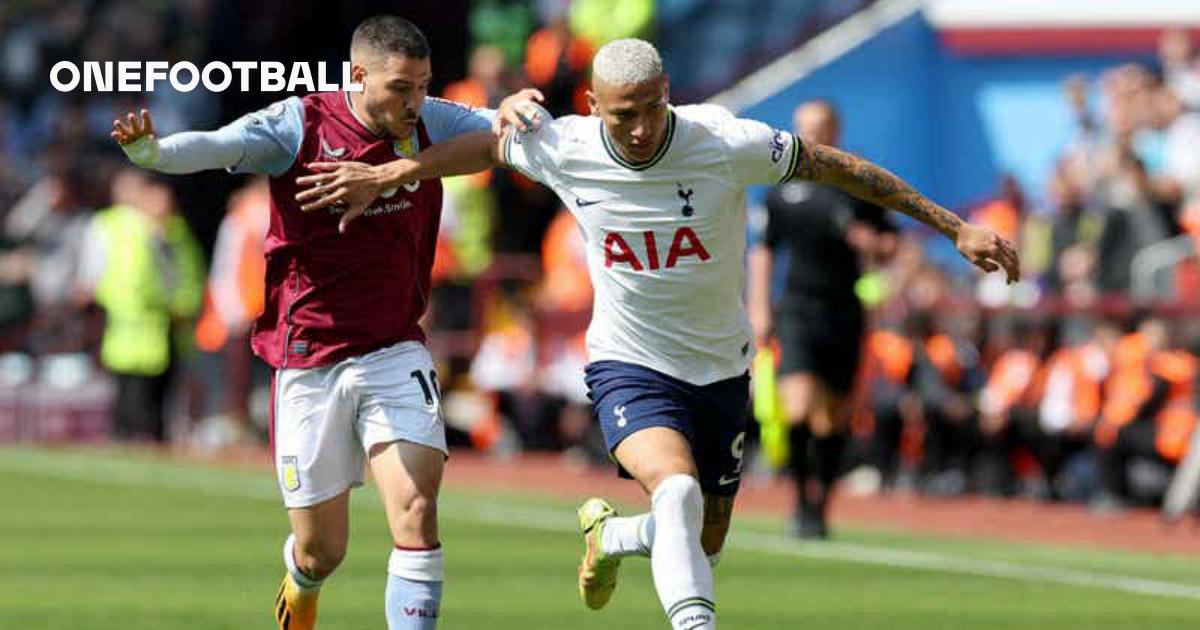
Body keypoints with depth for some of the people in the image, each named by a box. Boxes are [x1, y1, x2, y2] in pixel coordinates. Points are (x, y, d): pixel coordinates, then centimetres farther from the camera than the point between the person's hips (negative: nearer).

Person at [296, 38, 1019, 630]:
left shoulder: (728, 143, -20)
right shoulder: (562, 149, -15)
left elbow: (842, 168, -10)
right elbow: (487, 146, 7)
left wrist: (957, 227, -7)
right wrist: (383, 175, 14)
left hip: (720, 369, 2)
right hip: (629, 368, -2)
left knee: (703, 547, 12)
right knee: (678, 490, -31)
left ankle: (608, 534, 45)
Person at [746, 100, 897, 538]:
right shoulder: (783, 189, 6)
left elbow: (889, 245, 10)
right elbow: (763, 251, 14)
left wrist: (870, 240, -13)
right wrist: (758, 309, 8)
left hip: (844, 315, 1)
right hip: (798, 310, -1)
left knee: (833, 420, 6)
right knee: (798, 411, -17)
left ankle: (818, 504, 20)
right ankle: (802, 498, -3)